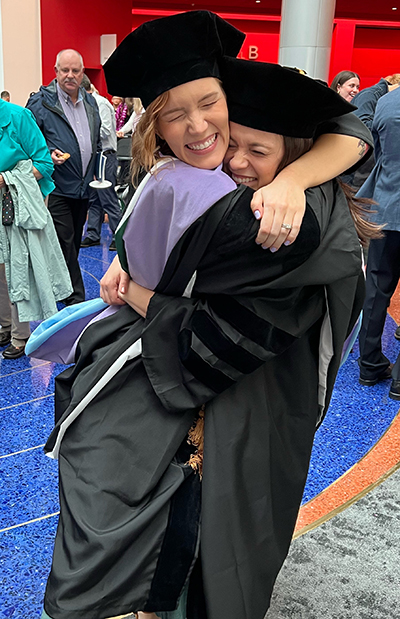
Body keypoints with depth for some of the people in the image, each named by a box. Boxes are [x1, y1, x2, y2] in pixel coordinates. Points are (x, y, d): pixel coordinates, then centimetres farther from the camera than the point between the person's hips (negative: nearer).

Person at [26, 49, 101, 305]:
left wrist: (96, 173, 16)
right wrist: (48, 153, -22)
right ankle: (76, 298, 2)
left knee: (74, 243, 14)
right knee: (65, 245, -5)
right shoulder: (41, 102, -7)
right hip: (56, 187, -6)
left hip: (83, 187, 6)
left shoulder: (90, 102, 12)